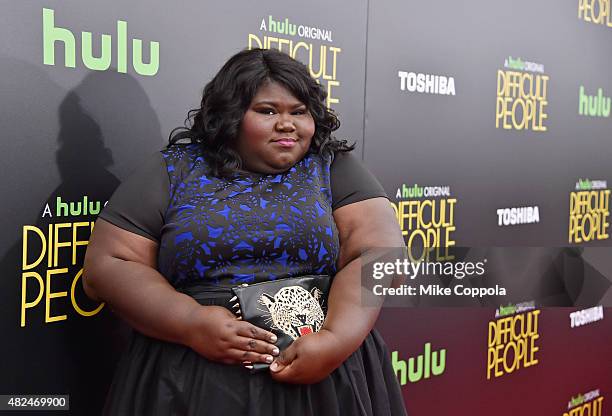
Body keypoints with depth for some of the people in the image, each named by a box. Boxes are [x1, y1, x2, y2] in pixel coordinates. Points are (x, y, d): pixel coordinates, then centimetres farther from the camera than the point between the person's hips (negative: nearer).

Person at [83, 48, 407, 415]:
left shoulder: (335, 168, 3)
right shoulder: (172, 171, 3)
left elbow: (381, 251, -7)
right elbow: (107, 266, -2)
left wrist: (337, 339, -22)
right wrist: (190, 323, -16)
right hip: (194, 381, 0)